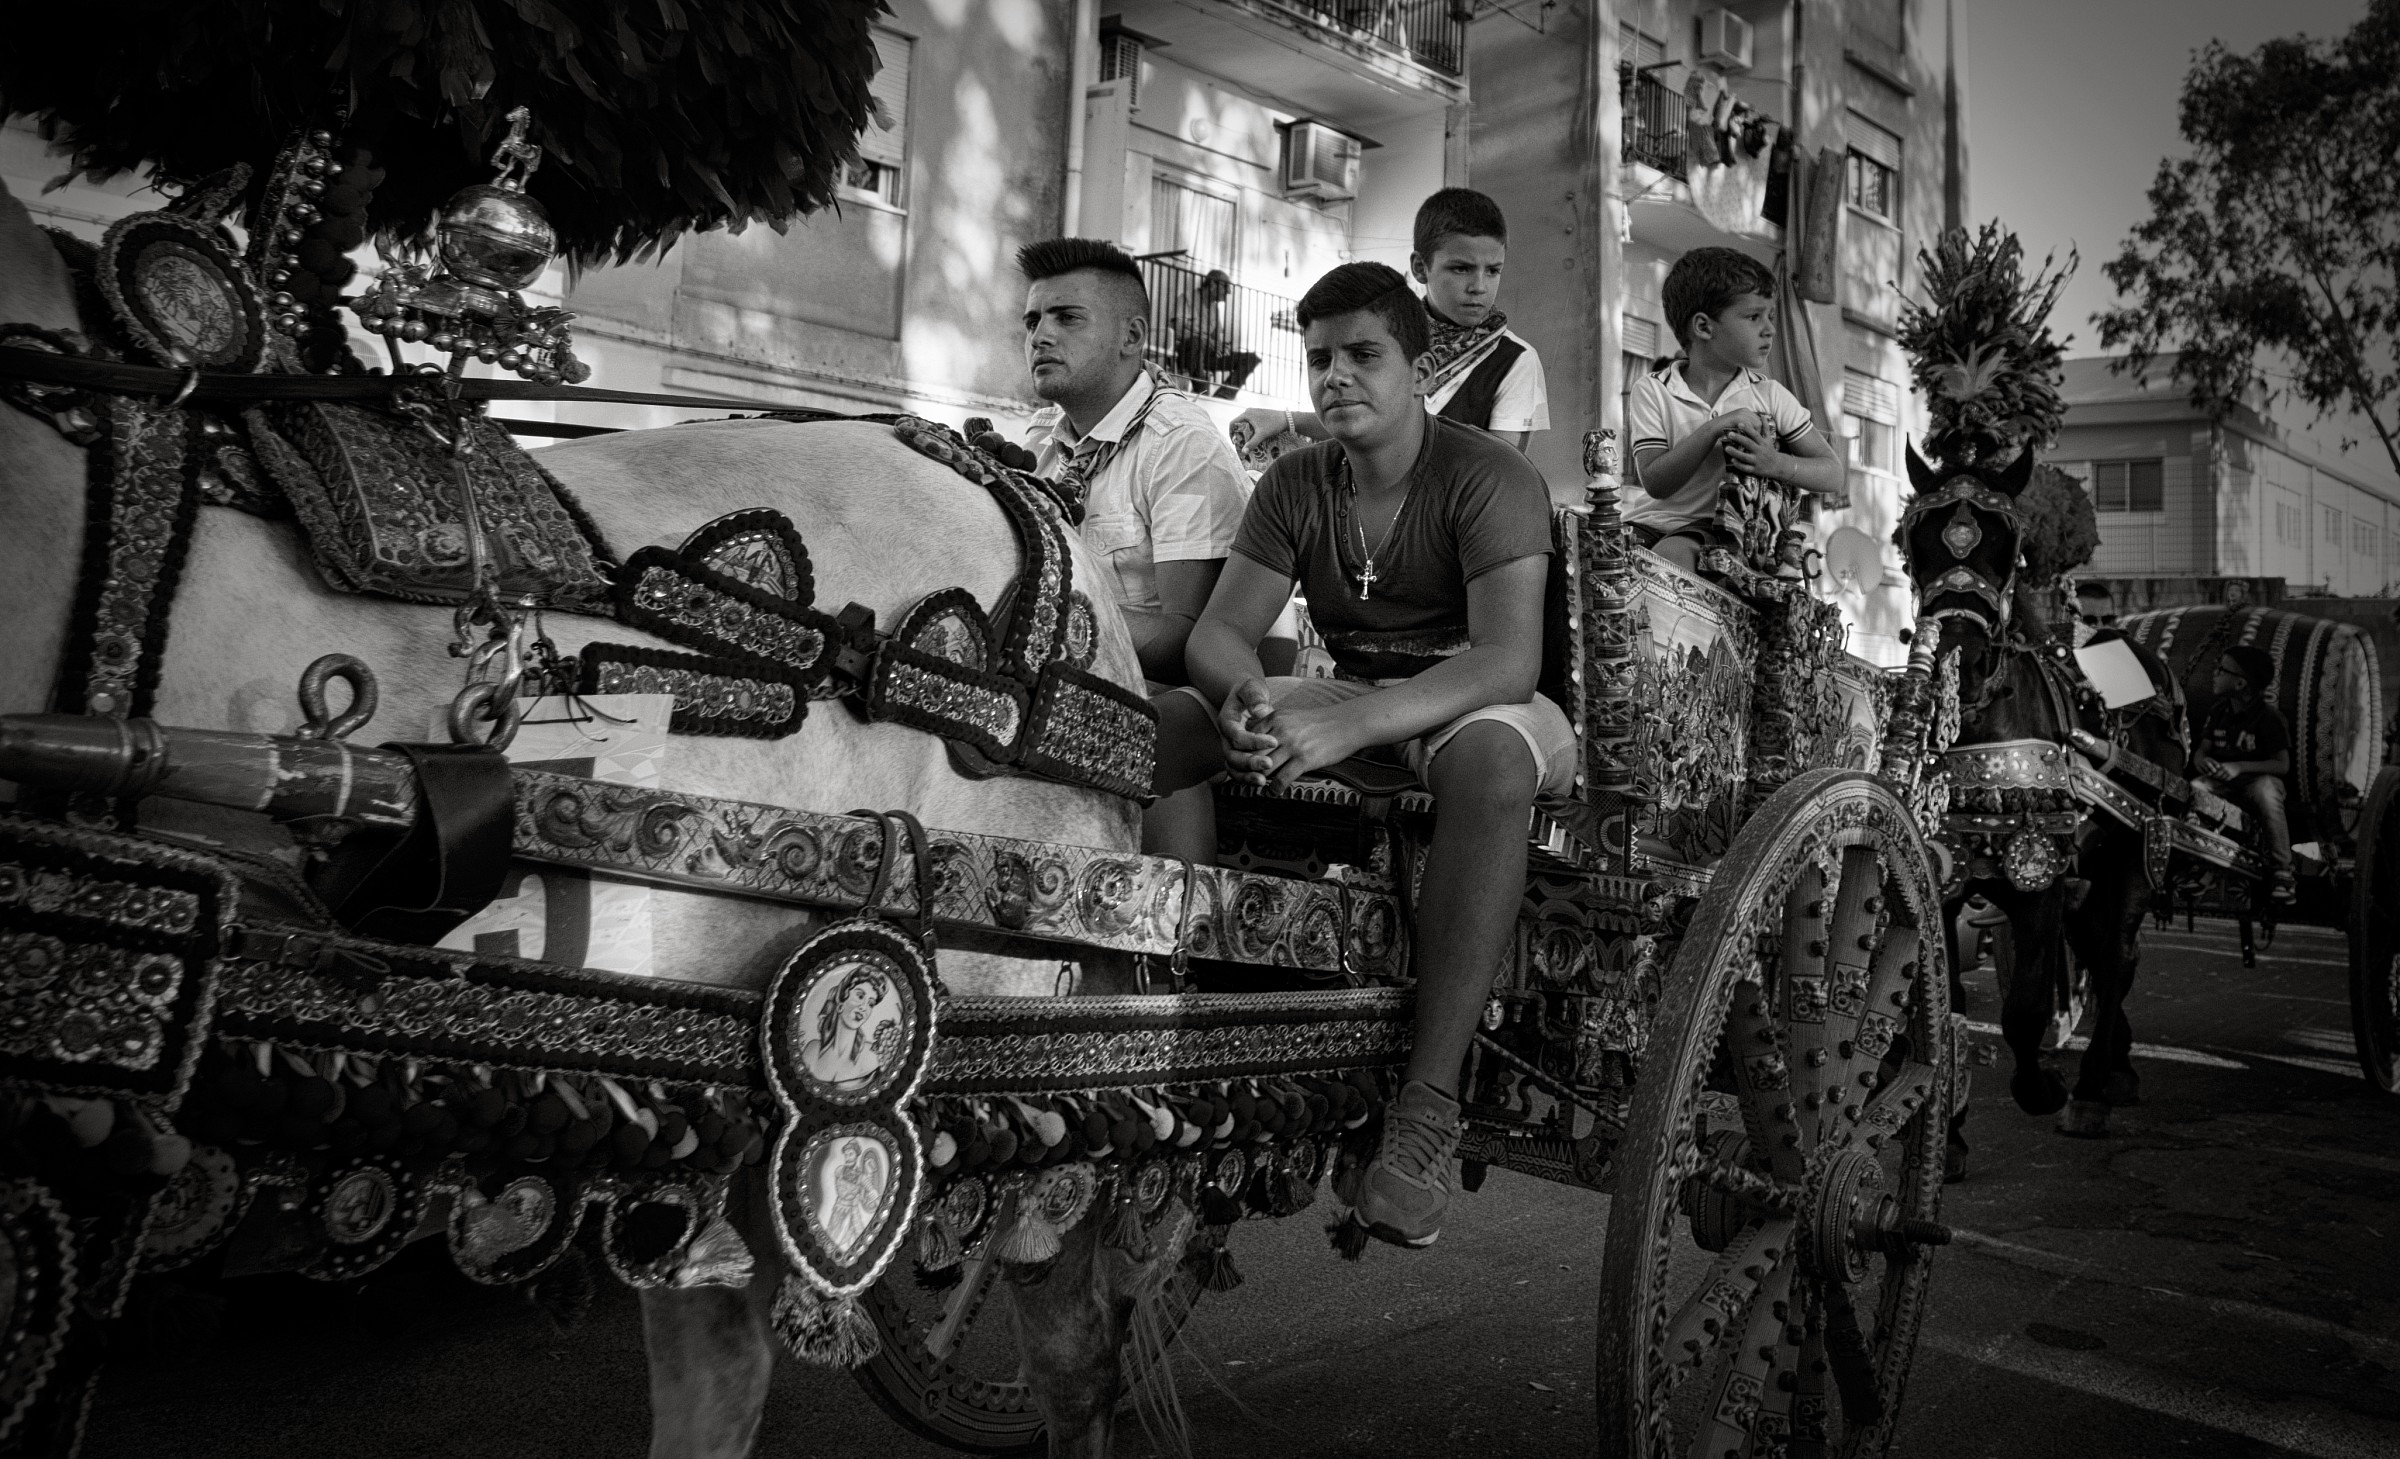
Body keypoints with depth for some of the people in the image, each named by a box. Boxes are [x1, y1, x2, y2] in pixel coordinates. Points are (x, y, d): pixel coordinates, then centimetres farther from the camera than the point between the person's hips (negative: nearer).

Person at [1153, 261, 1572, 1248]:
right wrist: (1248, 694, -30)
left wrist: (1350, 725, -42)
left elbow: (1509, 660, -27)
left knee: (1489, 757, -41)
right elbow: (1220, 630, -3)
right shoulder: (1294, 484, 4)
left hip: (1478, 706, -5)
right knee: (1161, 720, -15)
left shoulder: (1488, 477, -13)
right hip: (1356, 703, 5)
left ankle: (1427, 1107, -39)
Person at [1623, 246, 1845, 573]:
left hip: (1721, 529, 0)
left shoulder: (1768, 395, 4)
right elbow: (1655, 483, -13)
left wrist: (1777, 464, -18)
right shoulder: (1652, 392, -2)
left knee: (1673, 552, -32)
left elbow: (1834, 474, 3)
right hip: (1655, 521, 0)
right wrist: (1713, 430, -24)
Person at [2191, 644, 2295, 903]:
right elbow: (2202, 750, 10)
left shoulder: (2267, 717, -10)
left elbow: (2283, 764, -13)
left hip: (2259, 776, -5)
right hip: (2221, 779, 5)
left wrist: (2239, 767, -25)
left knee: (2266, 792, -41)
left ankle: (2283, 873, -32)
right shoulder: (2217, 710, 8)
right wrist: (2203, 760, -16)